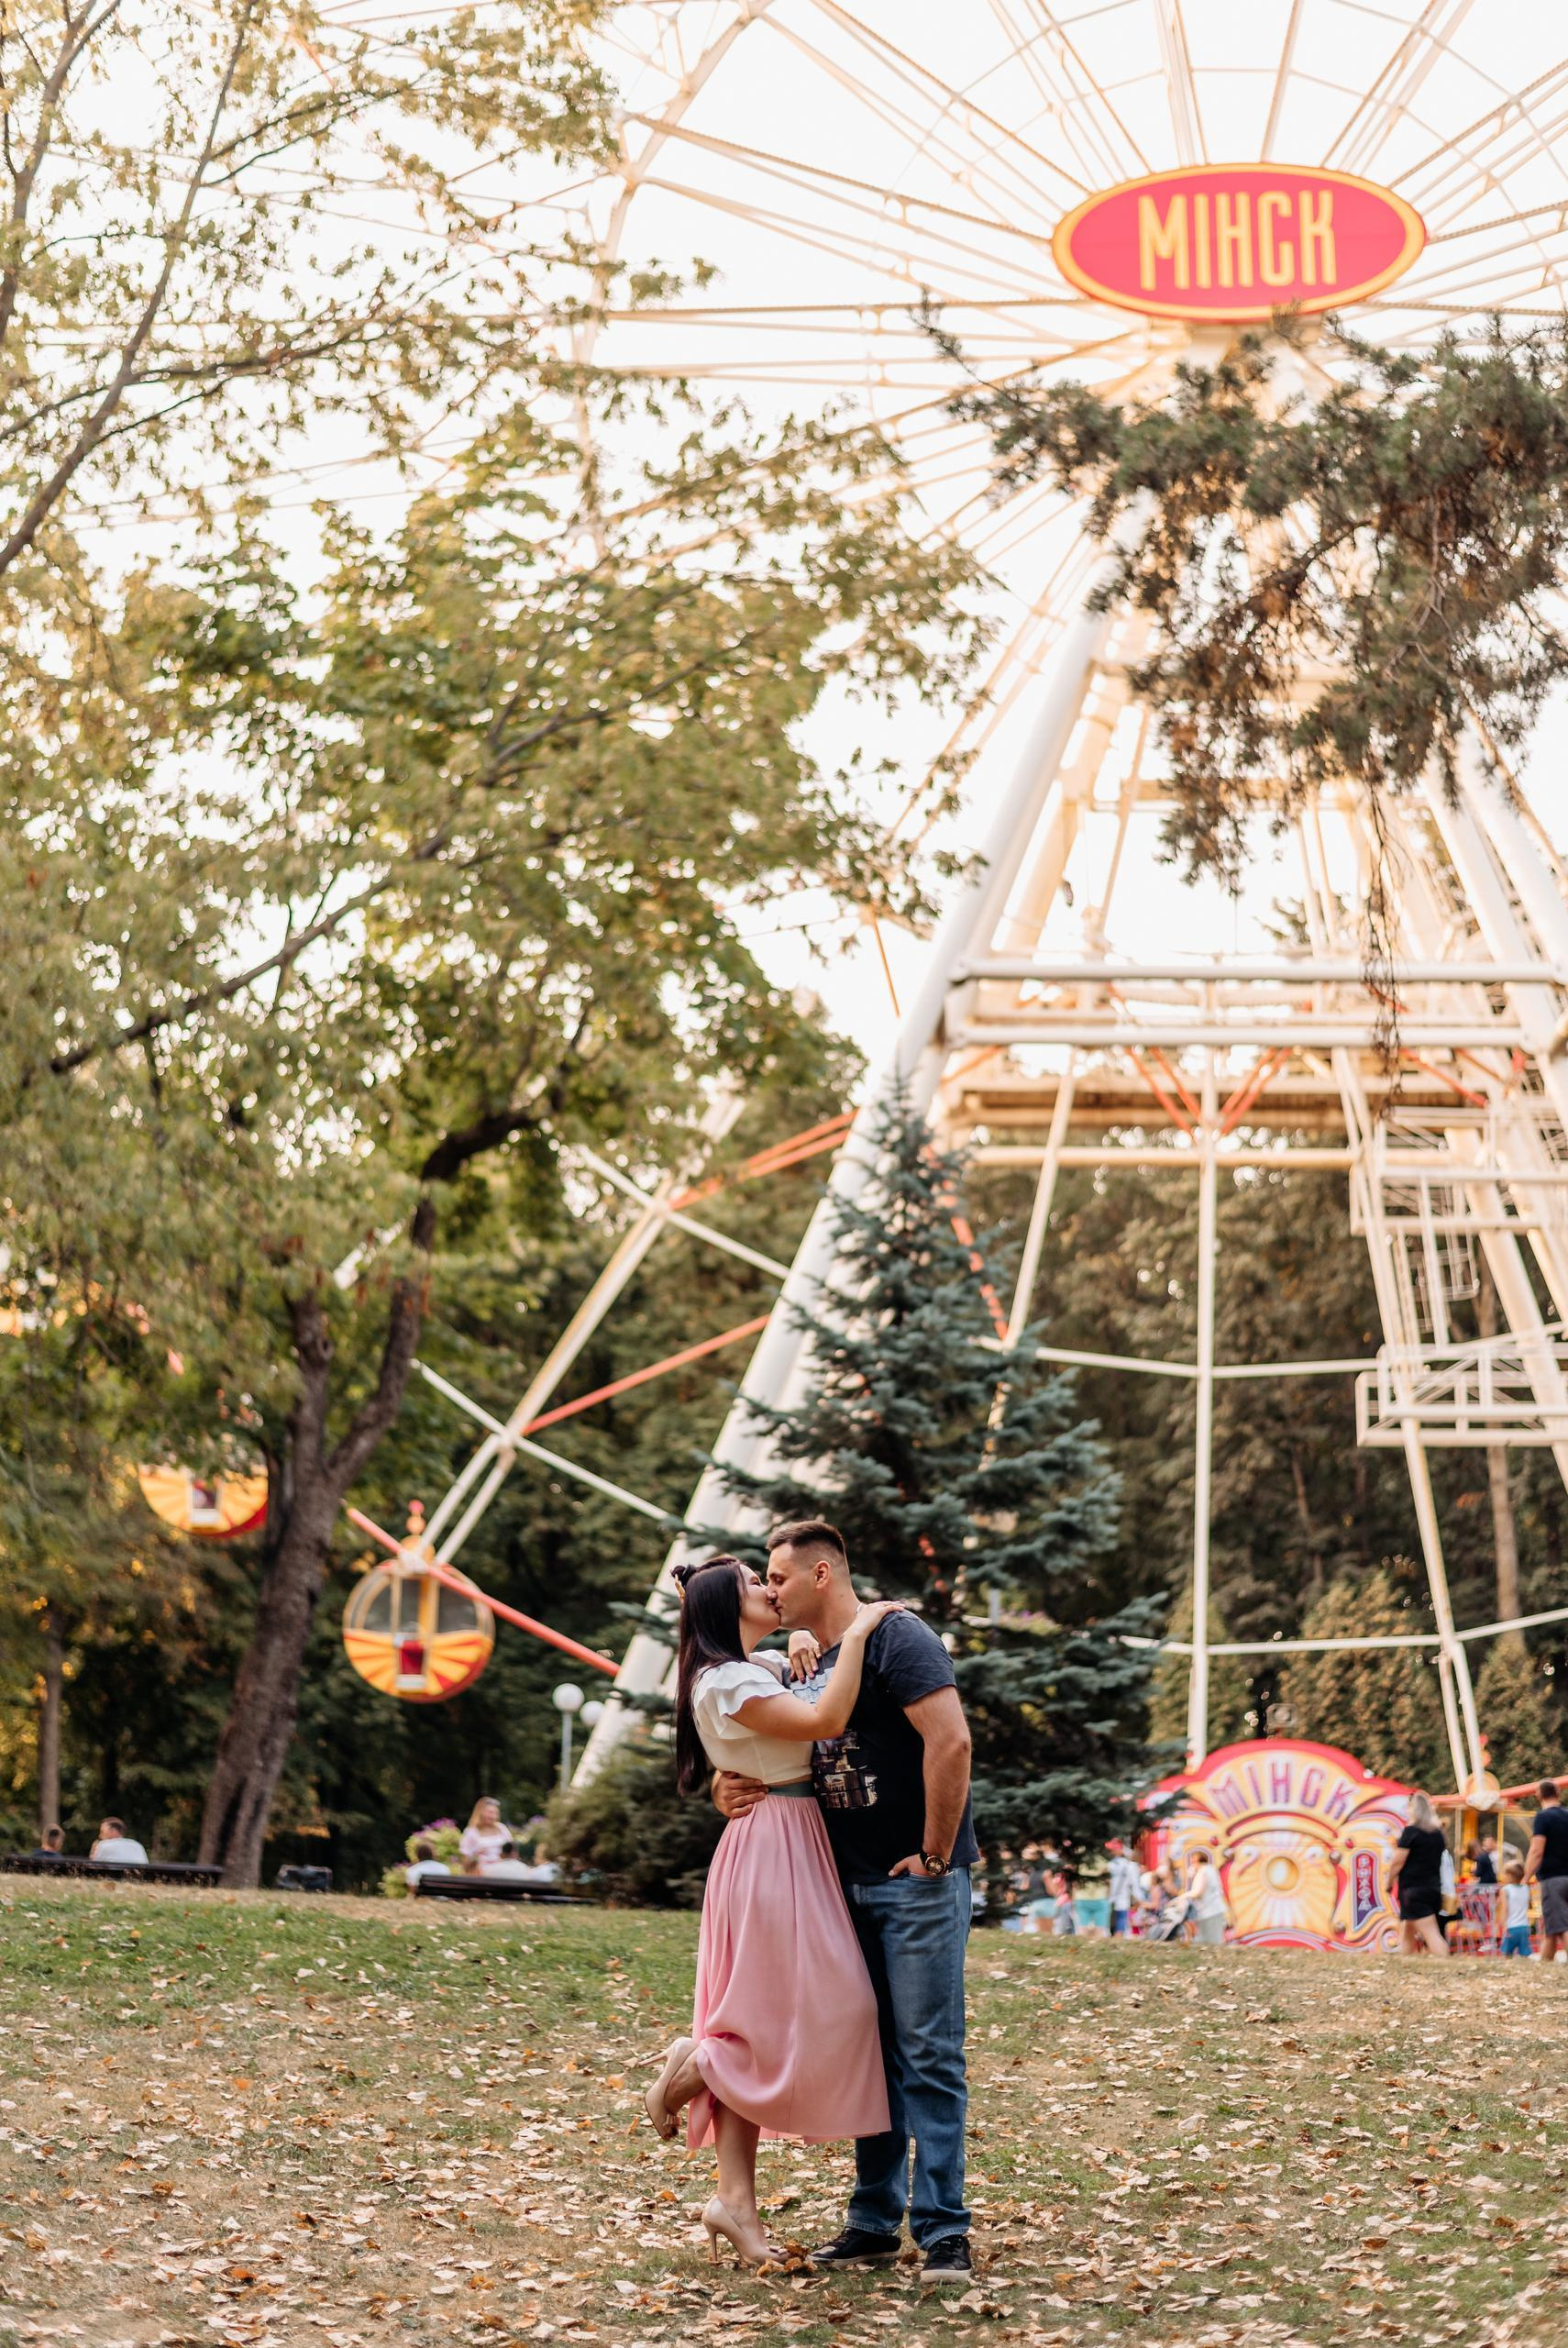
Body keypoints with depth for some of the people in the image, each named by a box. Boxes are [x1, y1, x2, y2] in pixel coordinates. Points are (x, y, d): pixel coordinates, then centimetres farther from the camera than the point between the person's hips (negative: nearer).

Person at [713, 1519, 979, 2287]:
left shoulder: (894, 1638, -12)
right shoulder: (804, 1666, 14)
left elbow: (950, 1741, -23)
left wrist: (934, 1855, -18)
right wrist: (728, 1791, -4)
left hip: (917, 1883, -8)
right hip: (848, 1885, 8)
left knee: (929, 2056, -6)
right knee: (870, 2056, 11)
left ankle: (942, 2231, -2)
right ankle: (874, 2220, 18)